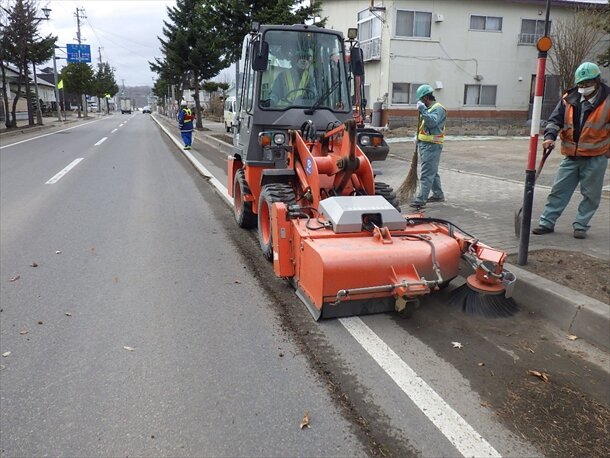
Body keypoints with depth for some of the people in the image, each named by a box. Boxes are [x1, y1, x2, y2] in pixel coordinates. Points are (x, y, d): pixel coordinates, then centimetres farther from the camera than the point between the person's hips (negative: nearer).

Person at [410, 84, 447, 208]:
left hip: (432, 146, -10)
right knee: (432, 172, 18)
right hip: (424, 144, 10)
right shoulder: (429, 108, 19)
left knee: (427, 174, -12)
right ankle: (438, 195, 29)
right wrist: (418, 138, 19)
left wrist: (423, 111, -29)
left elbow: (432, 122, -28)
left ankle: (420, 200, -16)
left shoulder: (438, 108, -11)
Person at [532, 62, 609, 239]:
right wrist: (550, 136, -16)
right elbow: (556, 119, 2)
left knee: (590, 194, 5)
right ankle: (547, 222, 12)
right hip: (571, 156, 3)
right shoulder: (569, 99, 1)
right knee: (558, 190, 5)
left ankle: (580, 225, 17)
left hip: (595, 158, -2)